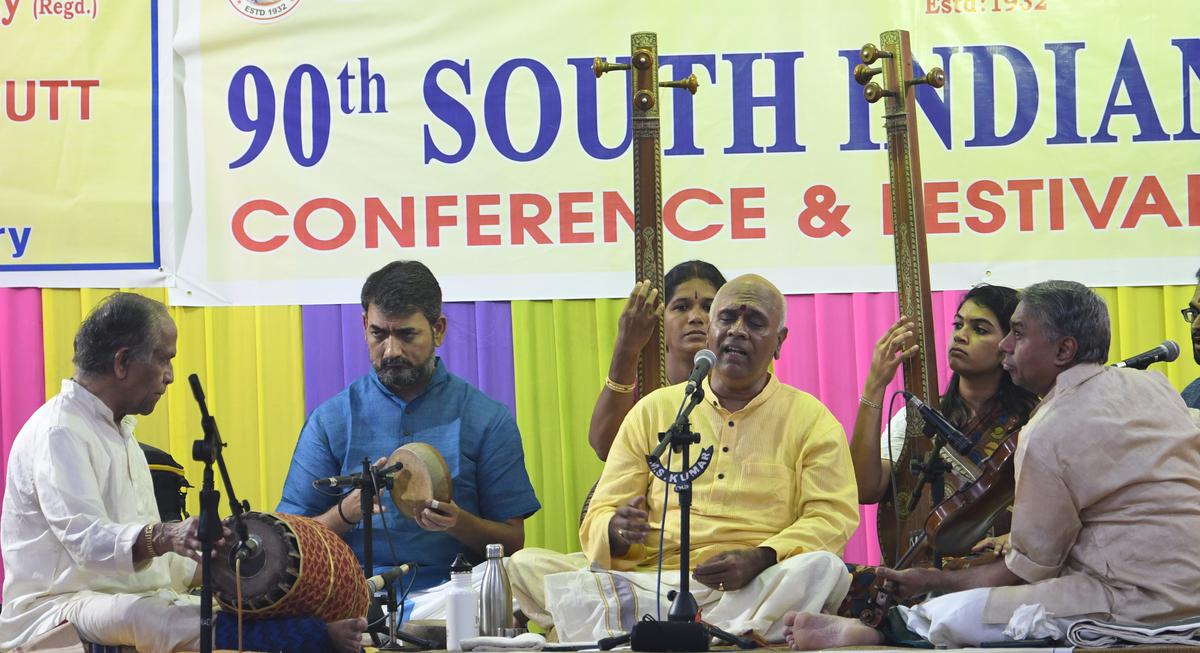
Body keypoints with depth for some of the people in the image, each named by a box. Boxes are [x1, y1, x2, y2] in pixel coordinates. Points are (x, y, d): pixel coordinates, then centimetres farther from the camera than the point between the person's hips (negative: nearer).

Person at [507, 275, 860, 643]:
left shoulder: (810, 419, 13)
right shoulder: (654, 410, 19)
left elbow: (832, 517, 1)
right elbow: (600, 519, 15)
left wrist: (760, 559, -18)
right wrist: (618, 532, -12)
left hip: (757, 585, -2)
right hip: (651, 581, 2)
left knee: (823, 569, -36)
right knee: (525, 565, -20)